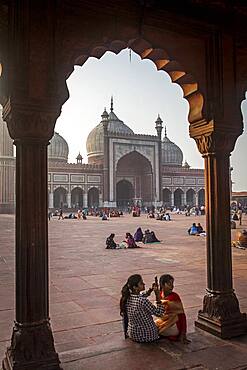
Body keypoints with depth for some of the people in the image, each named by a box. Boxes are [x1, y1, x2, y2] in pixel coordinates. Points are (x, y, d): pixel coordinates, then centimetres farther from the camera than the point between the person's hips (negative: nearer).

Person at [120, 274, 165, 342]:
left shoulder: (127, 297, -8)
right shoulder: (143, 301, -30)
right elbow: (159, 313, -19)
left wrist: (151, 290, 1)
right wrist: (158, 297, -20)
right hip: (147, 336, -6)